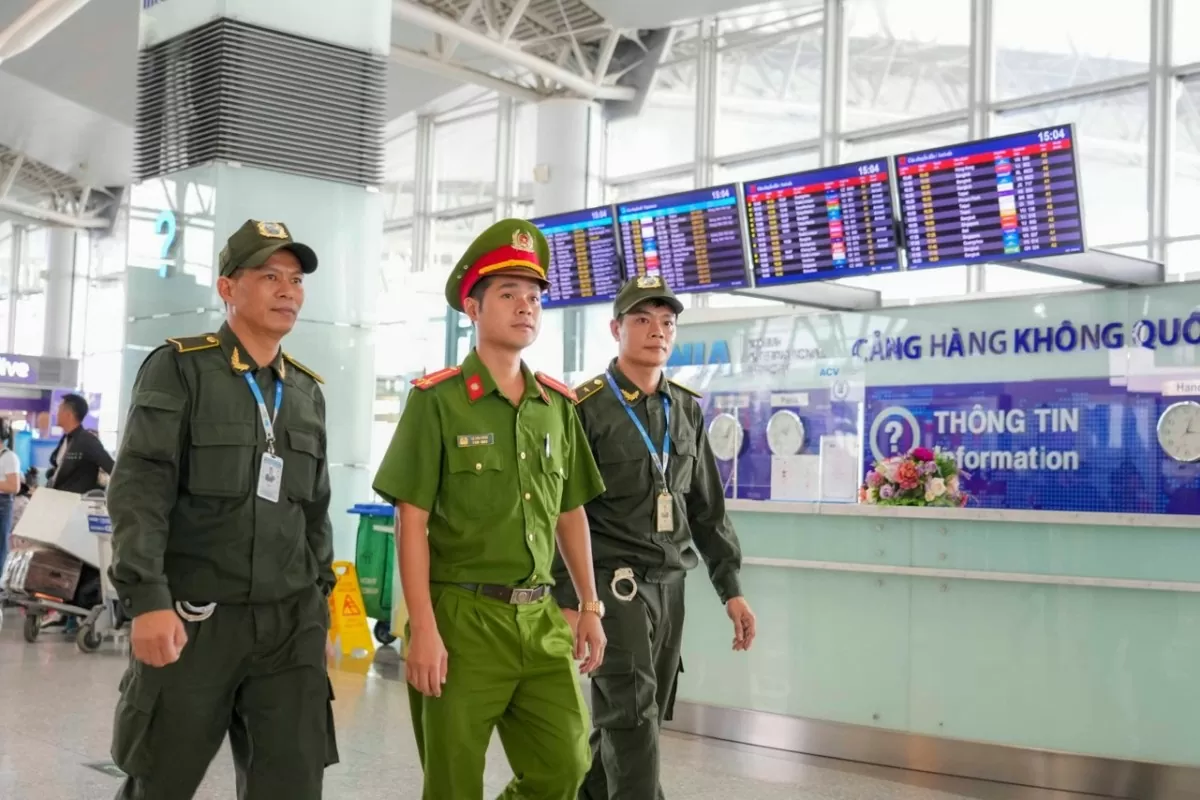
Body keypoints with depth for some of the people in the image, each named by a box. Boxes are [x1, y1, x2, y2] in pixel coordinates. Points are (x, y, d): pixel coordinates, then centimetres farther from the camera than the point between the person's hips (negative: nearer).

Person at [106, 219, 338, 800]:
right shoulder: (178, 369, -3)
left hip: (290, 624, 4)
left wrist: (320, 597, 15)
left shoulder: (307, 391, 14)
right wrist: (146, 599, -21)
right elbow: (139, 489, -12)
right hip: (191, 619, -4)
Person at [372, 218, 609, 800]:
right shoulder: (437, 400, -7)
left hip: (540, 619, 5)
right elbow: (412, 521, -10)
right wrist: (423, 628, -16)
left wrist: (590, 605, 11)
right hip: (462, 616, -5)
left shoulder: (559, 405, 9)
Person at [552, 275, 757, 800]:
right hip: (611, 582, -6)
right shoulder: (584, 409, -8)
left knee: (630, 721, 11)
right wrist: (566, 601, -16)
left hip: (669, 584, 6)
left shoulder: (687, 410, 11)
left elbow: (707, 507, 15)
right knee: (632, 719, -9)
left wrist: (730, 588, 10)